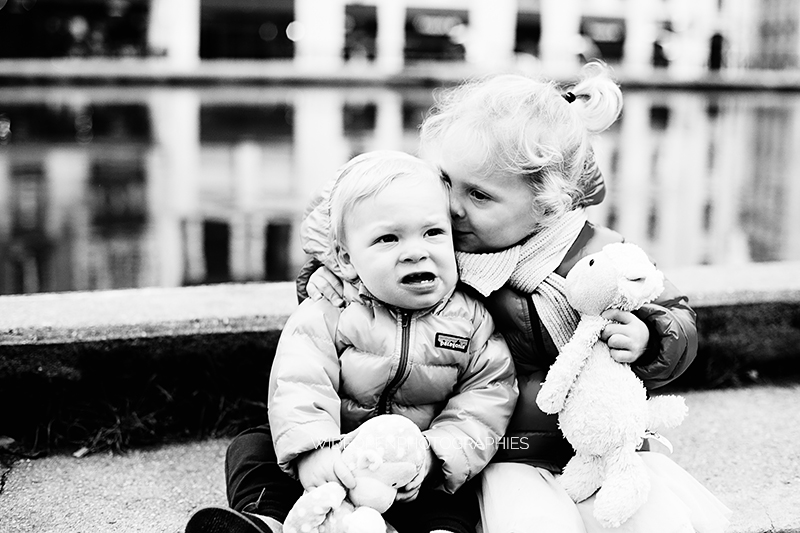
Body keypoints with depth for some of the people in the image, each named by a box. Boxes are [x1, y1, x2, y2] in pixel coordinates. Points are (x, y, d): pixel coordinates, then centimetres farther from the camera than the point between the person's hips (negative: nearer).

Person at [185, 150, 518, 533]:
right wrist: (313, 449, -40)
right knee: (253, 447, -12)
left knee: (456, 500, -27)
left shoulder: (472, 322, -6)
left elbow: (486, 399, -11)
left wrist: (432, 454, -26)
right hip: (336, 461, 1)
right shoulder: (328, 315, -10)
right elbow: (298, 385, -22)